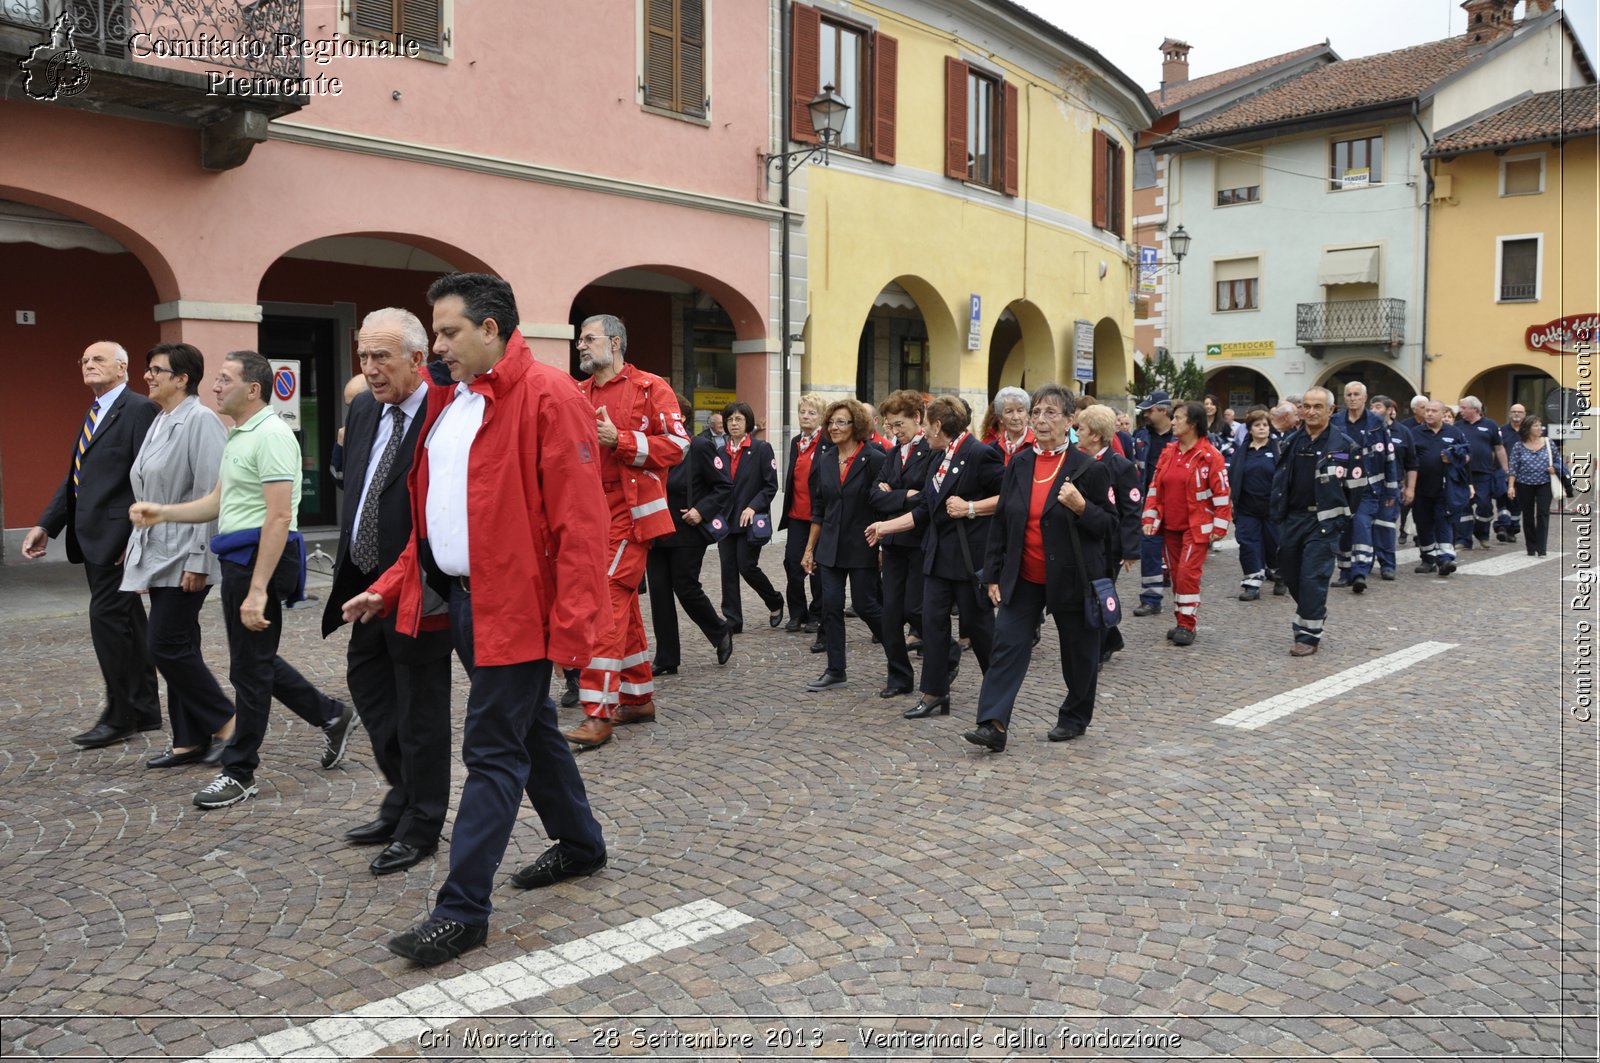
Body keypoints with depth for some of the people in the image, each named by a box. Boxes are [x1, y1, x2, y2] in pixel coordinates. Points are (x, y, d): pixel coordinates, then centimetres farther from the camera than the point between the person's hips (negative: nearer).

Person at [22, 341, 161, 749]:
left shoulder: (140, 410, -10)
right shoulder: (93, 414, 18)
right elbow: (74, 477, 19)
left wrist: (137, 539, -21)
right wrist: (46, 525, 11)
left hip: (119, 539, -9)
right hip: (92, 539, 9)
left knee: (106, 619, -7)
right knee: (127, 623, 12)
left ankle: (120, 716, 3)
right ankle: (144, 710, 20)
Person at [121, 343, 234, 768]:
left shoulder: (200, 421, -13)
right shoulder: (159, 423, 14)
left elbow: (211, 496, -18)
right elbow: (149, 495, 19)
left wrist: (197, 561, -20)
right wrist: (138, 547, 17)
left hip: (184, 558, -9)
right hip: (158, 556, 9)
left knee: (168, 646, -7)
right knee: (176, 648, 10)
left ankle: (225, 722, 7)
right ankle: (189, 741, 17)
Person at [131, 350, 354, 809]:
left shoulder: (271, 435, -16)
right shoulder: (238, 436, 16)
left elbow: (280, 517, -22)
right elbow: (218, 502, 21)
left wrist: (258, 589, -25)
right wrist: (162, 513, 6)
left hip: (260, 558, -10)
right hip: (238, 559, 10)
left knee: (250, 667, 0)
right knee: (255, 659, 17)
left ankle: (239, 772, 12)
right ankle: (330, 715, 30)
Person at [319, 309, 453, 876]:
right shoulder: (363, 410, 8)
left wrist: (426, 586, -18)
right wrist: (348, 565, 14)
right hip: (370, 583, 9)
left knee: (420, 707, 4)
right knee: (366, 680, 18)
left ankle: (420, 828, 21)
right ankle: (404, 798, 36)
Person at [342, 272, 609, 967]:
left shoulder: (547, 398, -14)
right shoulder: (447, 401, 14)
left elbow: (578, 518, -19)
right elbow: (430, 511, 20)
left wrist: (573, 622, -22)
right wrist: (391, 587, 14)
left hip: (516, 605, -9)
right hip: (459, 597, 9)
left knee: (493, 750, -3)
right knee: (530, 728, 20)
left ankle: (463, 910, 6)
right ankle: (580, 844, 38)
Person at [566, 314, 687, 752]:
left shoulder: (650, 388, -3)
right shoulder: (578, 395, 14)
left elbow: (676, 445, -10)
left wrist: (619, 440, -17)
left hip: (629, 513, -7)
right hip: (591, 513, 7)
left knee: (607, 602, -13)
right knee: (623, 604, 13)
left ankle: (599, 713, -11)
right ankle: (639, 698, 24)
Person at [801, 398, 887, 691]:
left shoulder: (874, 460, -9)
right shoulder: (823, 461, 8)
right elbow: (818, 510, 13)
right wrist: (810, 548, 13)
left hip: (862, 546, -5)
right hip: (830, 546, 5)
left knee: (864, 604, 0)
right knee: (831, 605, 3)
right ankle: (835, 670, 12)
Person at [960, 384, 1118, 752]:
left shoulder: (1089, 468, -7)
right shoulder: (1019, 465, 5)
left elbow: (1109, 526, -5)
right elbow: (1001, 522, 8)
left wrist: (1081, 507, -25)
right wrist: (993, 574, 6)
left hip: (1071, 579, -3)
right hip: (1023, 577, 3)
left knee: (1078, 650, 10)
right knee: (1008, 643, -6)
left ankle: (1074, 718, 31)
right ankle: (993, 725, -8)